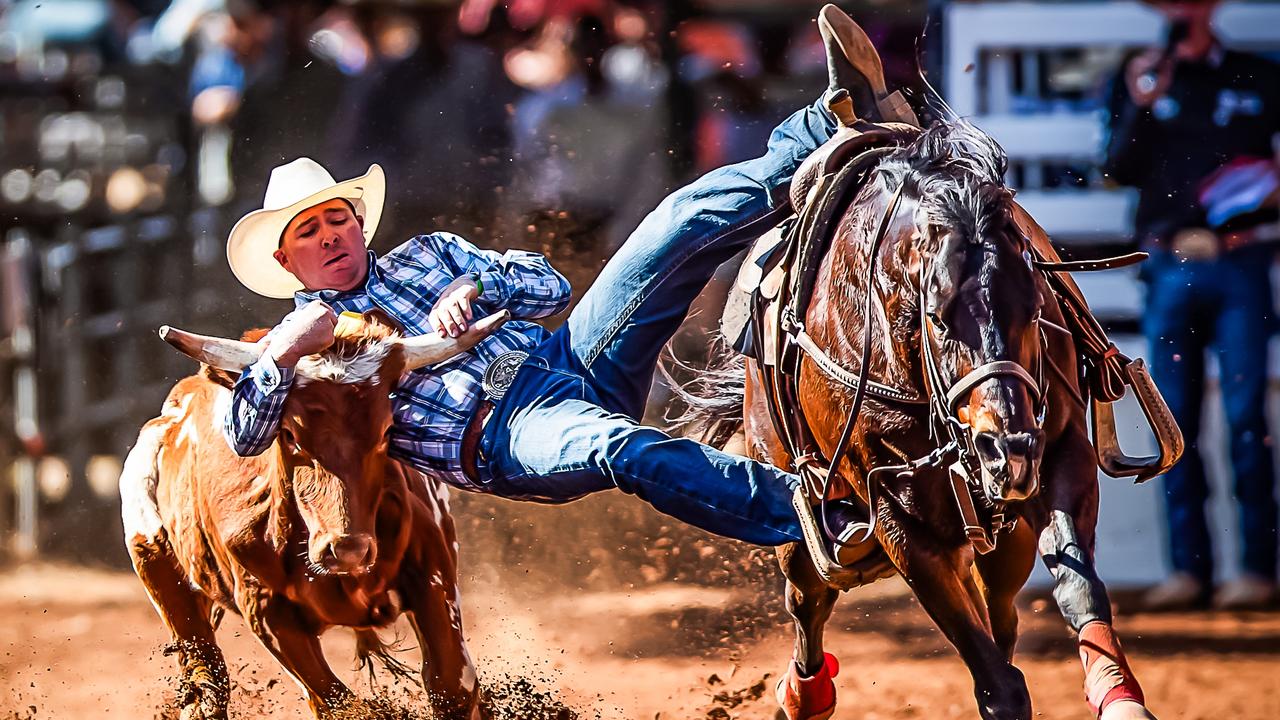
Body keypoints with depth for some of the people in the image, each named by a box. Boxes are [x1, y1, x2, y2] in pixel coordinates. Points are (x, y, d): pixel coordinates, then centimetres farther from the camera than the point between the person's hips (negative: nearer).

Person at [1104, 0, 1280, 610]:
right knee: (1176, 421, 0)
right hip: (1170, 264, 2)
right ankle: (1188, 567, 2)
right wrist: (1141, 108, -12)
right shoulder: (1139, 80, 12)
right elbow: (1122, 169, 3)